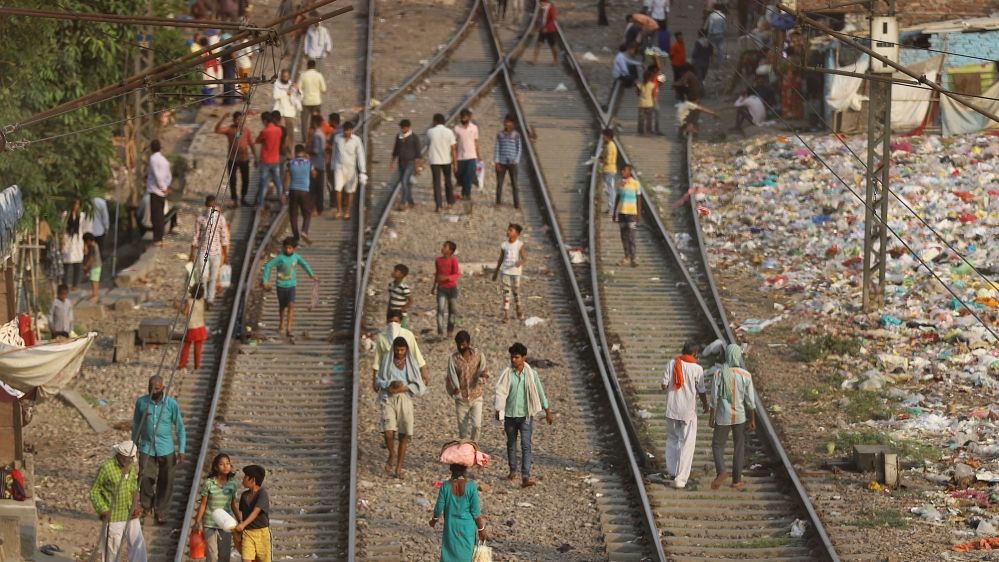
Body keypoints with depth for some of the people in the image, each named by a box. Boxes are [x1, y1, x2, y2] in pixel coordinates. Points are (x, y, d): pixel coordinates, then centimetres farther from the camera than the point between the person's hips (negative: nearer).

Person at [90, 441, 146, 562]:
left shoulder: (131, 467, 2)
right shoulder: (106, 468, -18)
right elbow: (94, 490, -10)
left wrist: (135, 506, 0)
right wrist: (103, 510, -17)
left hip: (130, 514, 6)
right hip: (113, 516, -6)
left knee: (138, 542, 0)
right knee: (112, 547, 3)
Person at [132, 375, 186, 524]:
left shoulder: (171, 404, -8)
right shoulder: (141, 402, -4)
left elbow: (180, 427, -1)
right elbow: (136, 424, 8)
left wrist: (181, 450, -5)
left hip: (166, 450, 0)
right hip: (147, 448, 0)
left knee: (165, 481, 4)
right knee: (145, 477, -11)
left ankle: (161, 512, 20)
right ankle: (147, 505, 15)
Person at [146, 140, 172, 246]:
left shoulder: (153, 159, -11)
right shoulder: (164, 159, 15)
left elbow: (157, 174, -19)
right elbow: (169, 176, 15)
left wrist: (163, 187, -11)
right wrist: (165, 186, 5)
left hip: (155, 191, -8)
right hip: (162, 193, 8)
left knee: (156, 216, -7)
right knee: (160, 216, 12)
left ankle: (157, 239, -9)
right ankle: (159, 237, 15)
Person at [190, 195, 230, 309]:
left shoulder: (221, 219, -3)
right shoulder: (200, 218, -3)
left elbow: (224, 238, 1)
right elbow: (195, 237, 3)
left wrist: (226, 254, 1)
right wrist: (192, 253, 3)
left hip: (216, 252, 1)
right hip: (203, 251, -1)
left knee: (213, 278, 7)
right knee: (203, 276, -12)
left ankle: (210, 300, 18)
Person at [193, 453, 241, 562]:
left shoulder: (232, 484, 0)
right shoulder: (208, 483, -8)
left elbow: (234, 505, 8)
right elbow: (203, 504, -2)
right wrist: (197, 522, -3)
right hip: (210, 524, -2)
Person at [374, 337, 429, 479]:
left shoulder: (411, 362, 4)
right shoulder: (386, 360, 3)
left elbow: (418, 385, 0)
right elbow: (379, 380, 5)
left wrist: (402, 388, -14)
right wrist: (391, 384, -14)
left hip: (405, 399, 1)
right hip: (388, 399, -1)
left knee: (403, 435, 1)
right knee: (388, 432, -15)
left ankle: (398, 468, 12)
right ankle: (392, 455, 16)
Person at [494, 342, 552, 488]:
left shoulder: (531, 374, -3)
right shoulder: (506, 374, -2)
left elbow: (539, 392, 5)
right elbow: (500, 392, -1)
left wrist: (547, 412, 9)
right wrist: (498, 410, -11)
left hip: (525, 415, -2)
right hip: (510, 415, 2)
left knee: (526, 445, -12)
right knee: (511, 445, 14)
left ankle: (525, 477, -20)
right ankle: (513, 472, 32)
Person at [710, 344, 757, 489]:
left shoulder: (719, 375, -12)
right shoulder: (746, 376, -10)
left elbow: (714, 399, -7)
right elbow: (750, 401, -5)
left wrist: (711, 417, 4)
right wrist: (752, 420, 4)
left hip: (723, 417, -1)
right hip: (740, 417, 1)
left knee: (718, 444, 11)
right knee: (739, 447, 13)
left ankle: (721, 471, -14)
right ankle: (736, 480, 17)